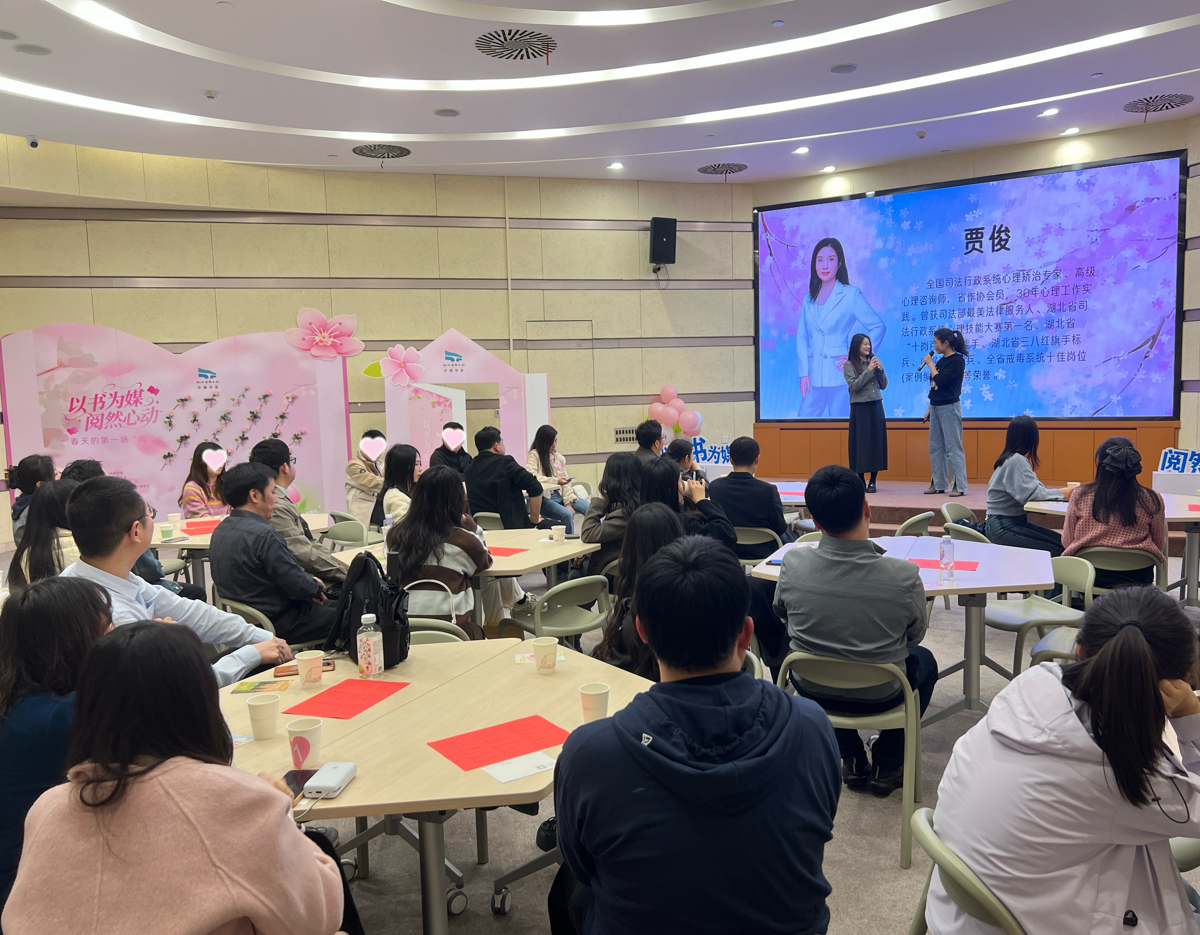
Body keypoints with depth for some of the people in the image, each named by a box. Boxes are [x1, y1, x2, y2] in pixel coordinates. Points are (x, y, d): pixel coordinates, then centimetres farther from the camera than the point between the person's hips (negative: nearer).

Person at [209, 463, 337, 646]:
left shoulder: (221, 530, 3)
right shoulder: (264, 535, -27)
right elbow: (298, 586, -22)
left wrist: (309, 581, 7)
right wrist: (317, 586, -1)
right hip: (278, 624, -10)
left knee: (332, 604, 22)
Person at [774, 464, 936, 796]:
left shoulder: (793, 565, -23)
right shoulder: (904, 576, -27)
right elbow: (915, 636, -7)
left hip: (813, 689, 1)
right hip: (879, 696, -1)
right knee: (924, 659, 30)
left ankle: (853, 760, 36)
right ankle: (887, 764, 31)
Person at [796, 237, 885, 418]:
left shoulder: (852, 295, 0)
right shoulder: (809, 298, 13)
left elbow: (878, 327, 0)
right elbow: (801, 337, 9)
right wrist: (804, 372, 1)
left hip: (840, 376, -4)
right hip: (814, 378, 4)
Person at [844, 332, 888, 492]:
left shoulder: (874, 361, 10)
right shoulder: (849, 365, -1)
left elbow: (884, 386, 9)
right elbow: (854, 386, -13)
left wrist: (880, 369, -5)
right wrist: (869, 370, -13)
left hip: (876, 406, 4)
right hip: (860, 408, -4)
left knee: (877, 442, 3)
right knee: (861, 443, -1)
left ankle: (872, 482, 8)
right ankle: (861, 481, 6)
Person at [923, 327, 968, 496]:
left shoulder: (957, 360, -11)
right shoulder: (941, 360, 13)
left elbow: (940, 381, -21)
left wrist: (930, 364, -10)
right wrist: (929, 408, 17)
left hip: (949, 408, -9)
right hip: (936, 407, 9)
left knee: (953, 447, -8)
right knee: (935, 447, 10)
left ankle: (959, 486, -5)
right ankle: (938, 484, 17)